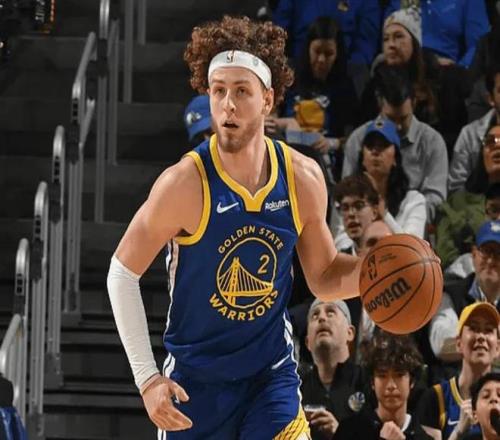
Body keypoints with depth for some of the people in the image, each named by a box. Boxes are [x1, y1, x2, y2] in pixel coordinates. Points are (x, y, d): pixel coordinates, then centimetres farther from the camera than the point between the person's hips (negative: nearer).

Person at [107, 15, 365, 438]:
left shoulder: (303, 178, -7)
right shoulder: (185, 184, -19)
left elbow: (324, 277, 9)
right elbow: (123, 273, -9)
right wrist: (147, 377, -13)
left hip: (272, 373, 2)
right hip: (196, 379, -2)